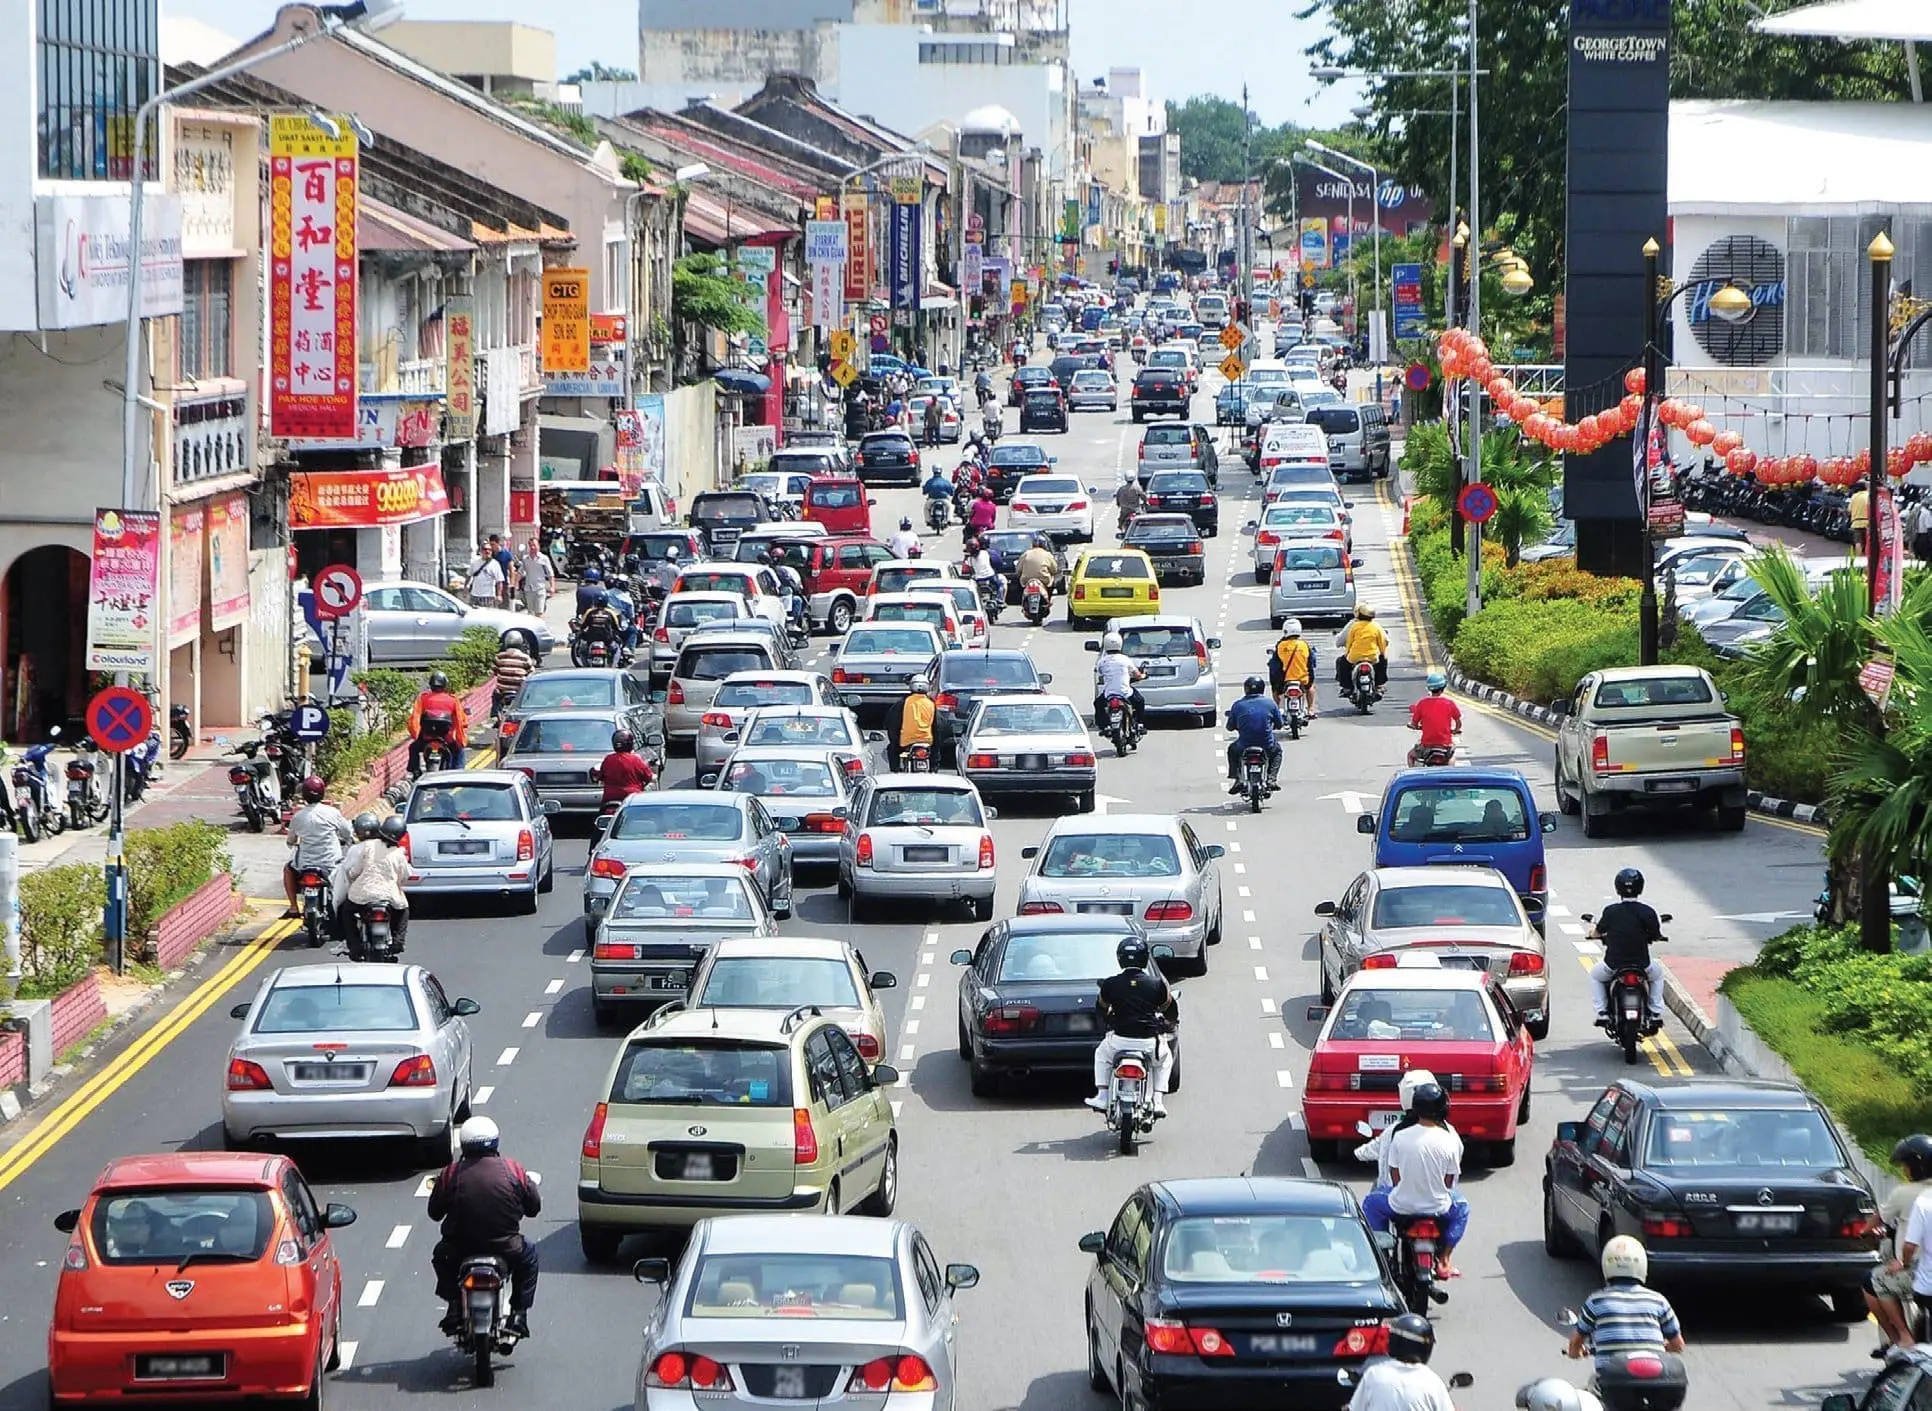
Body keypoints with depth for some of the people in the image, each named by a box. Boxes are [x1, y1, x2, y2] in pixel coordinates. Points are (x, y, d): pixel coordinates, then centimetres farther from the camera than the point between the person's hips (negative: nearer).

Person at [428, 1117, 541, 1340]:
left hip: (459, 1251, 0)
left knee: (440, 1255, 34)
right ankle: (518, 1314, 22)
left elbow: (434, 1212, 3)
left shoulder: (450, 1173, -6)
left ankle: (454, 1306, 19)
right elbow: (534, 1207, 5)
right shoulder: (513, 1170, -4)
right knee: (528, 1256, 32)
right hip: (505, 1250, 0)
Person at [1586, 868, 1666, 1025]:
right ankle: (1656, 1012, 24)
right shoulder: (1647, 912, -9)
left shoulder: (1610, 911, -9)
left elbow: (1596, 933, 2)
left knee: (1595, 975, 33)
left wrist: (1593, 930, 27)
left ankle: (1601, 1011, 19)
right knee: (1657, 973, 35)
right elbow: (1657, 937, 1)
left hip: (1613, 965, 0)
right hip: (1642, 964, 0)